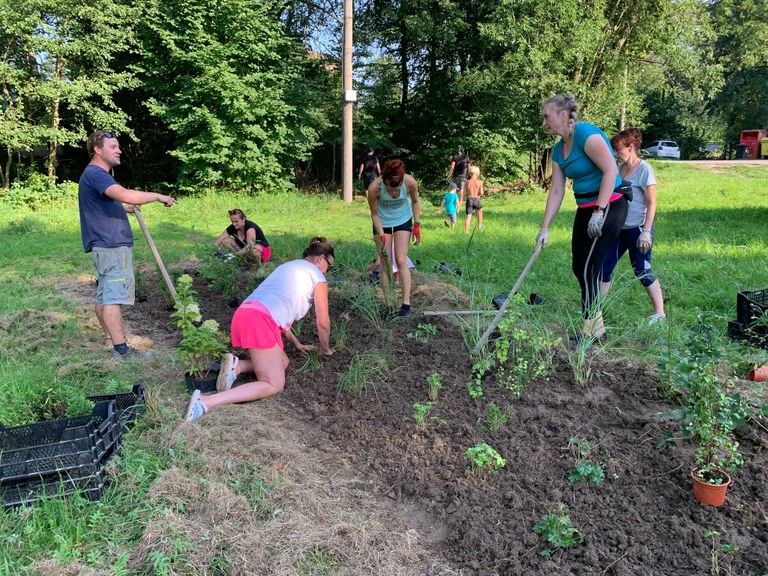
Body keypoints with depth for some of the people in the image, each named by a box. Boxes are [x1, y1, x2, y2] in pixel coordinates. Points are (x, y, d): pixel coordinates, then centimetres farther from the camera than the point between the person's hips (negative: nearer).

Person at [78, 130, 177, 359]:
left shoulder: (96, 175, 21)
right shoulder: (95, 173, -14)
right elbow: (126, 195, -30)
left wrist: (125, 207, 25)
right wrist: (158, 196, -20)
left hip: (109, 244, 11)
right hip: (111, 245, -11)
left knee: (104, 295, 15)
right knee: (114, 296, -11)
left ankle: (110, 340, 24)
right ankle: (121, 349, -11)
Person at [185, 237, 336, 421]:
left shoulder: (287, 266, 32)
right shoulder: (318, 277, 9)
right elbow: (323, 323, 14)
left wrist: (296, 344, 45)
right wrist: (325, 349, 33)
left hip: (243, 315, 9)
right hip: (261, 320, -9)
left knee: (283, 362, 22)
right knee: (274, 384, -7)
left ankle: (237, 365, -3)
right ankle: (206, 402, -24)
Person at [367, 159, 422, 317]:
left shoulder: (410, 182, -29)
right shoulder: (374, 188, -32)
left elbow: (415, 202, -7)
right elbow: (374, 214, -17)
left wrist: (417, 225, -9)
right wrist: (382, 237, -20)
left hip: (403, 221, 0)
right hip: (382, 223, 0)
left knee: (401, 261, -6)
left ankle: (406, 303, -2)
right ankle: (388, 305, 5)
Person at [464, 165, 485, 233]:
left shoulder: (467, 182, -2)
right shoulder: (479, 182, -6)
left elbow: (465, 192, 1)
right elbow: (481, 193, -9)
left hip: (469, 199, 0)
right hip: (476, 199, 0)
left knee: (468, 216, 0)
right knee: (479, 212, 29)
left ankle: (466, 231, -7)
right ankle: (479, 226, 44)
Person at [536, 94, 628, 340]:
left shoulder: (586, 134, -16)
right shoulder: (559, 149, 10)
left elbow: (611, 170, -22)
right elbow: (556, 190, 9)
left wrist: (599, 212, -24)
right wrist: (544, 228, 5)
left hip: (608, 207, -9)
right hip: (585, 209, 9)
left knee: (588, 268, -7)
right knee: (578, 267, 10)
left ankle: (591, 330, 4)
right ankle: (597, 326, 22)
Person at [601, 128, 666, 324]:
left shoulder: (644, 170, -12)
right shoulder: (620, 168, 9)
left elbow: (651, 203, -14)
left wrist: (646, 232, -19)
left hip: (637, 229, -7)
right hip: (619, 228, 7)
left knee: (642, 271, 0)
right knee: (604, 267, 7)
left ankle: (659, 313, 12)